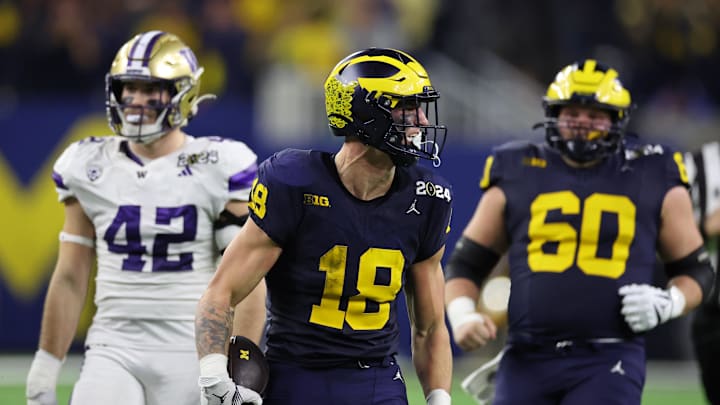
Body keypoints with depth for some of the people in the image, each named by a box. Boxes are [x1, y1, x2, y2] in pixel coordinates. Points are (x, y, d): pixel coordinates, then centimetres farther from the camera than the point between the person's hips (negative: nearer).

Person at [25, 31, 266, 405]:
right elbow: (70, 278, 12)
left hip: (192, 356, -2)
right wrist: (44, 372, 11)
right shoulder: (90, 167, 7)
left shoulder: (217, 169, -3)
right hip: (113, 351, 2)